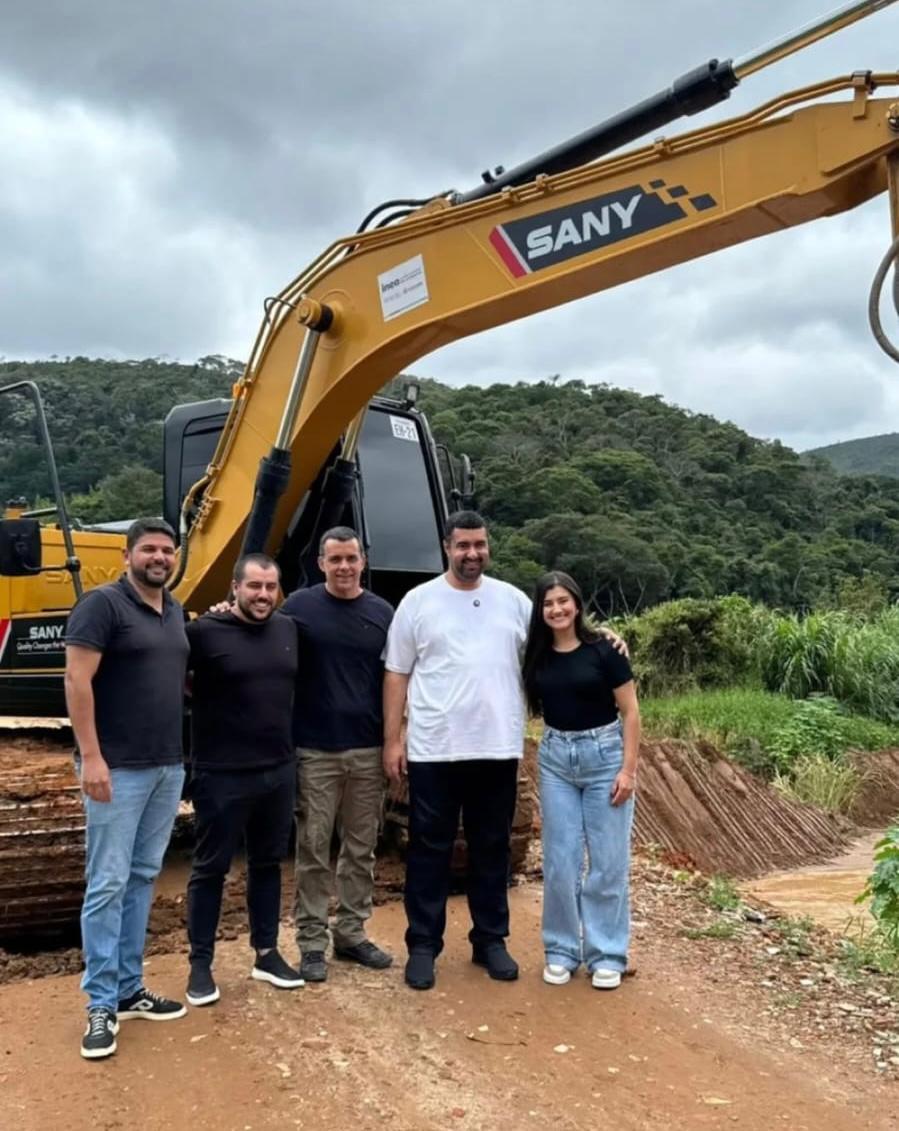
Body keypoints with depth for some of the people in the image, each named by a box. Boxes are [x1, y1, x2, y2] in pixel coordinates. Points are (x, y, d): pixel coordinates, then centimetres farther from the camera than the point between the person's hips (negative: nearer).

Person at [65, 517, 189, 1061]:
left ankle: (129, 989, 25)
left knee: (143, 879, 13)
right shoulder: (103, 603, -10)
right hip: (119, 769, -7)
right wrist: (91, 756, -20)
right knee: (108, 885, -1)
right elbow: (77, 680, -15)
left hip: (169, 767, 7)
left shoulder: (177, 611, 12)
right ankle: (102, 1006, 9)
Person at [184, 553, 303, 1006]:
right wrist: (211, 698, -4)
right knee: (210, 868, 7)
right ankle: (200, 964, 21)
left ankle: (266, 954, 29)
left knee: (268, 864, 16)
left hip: (278, 770, 6)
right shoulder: (205, 631, -12)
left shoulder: (287, 630, 6)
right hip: (222, 775, -5)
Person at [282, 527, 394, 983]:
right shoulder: (299, 606, -3)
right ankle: (312, 942, 17)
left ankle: (352, 934, 25)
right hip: (315, 751, -3)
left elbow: (393, 680, 9)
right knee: (313, 850, 5)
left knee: (361, 849, 12)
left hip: (368, 750, 3)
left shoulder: (382, 613, 5)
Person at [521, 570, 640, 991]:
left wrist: (628, 769, -12)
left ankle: (607, 954, 17)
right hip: (555, 758, 3)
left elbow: (630, 712, -8)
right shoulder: (537, 656, 1)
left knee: (607, 861, 3)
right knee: (559, 860, 7)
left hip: (604, 754, -3)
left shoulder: (603, 650, -10)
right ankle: (561, 950, 21)